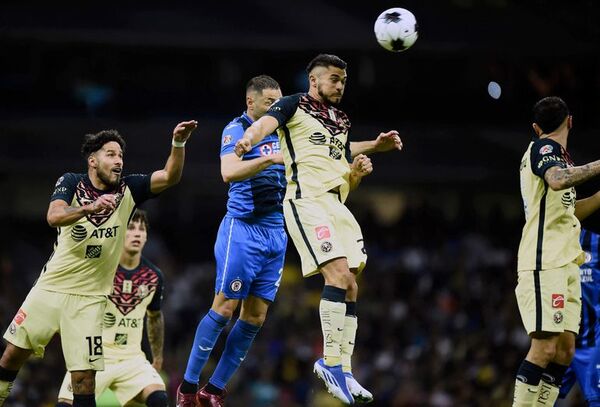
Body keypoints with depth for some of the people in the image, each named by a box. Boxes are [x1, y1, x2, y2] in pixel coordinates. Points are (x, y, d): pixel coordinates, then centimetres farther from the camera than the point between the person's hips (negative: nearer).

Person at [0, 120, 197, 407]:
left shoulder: (128, 190, 0)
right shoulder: (71, 182, -3)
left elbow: (170, 177, -10)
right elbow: (54, 217, -22)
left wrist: (178, 143, -28)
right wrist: (90, 207, -39)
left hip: (89, 297, 0)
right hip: (51, 286, 0)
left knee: (84, 377, -9)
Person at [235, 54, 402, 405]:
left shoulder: (341, 122, 25)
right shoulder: (295, 106, 5)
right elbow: (266, 123, -17)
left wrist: (358, 170, 5)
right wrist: (249, 139, -39)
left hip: (337, 205, 8)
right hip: (307, 201, -8)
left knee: (350, 288, 3)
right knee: (339, 274, -22)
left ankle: (342, 369, 6)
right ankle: (332, 361, -20)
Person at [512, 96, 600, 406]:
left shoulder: (551, 150, 22)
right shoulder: (543, 148, -5)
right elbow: (558, 180, -29)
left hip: (565, 264, 10)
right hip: (545, 264, -9)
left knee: (565, 349, 4)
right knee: (546, 347, -16)